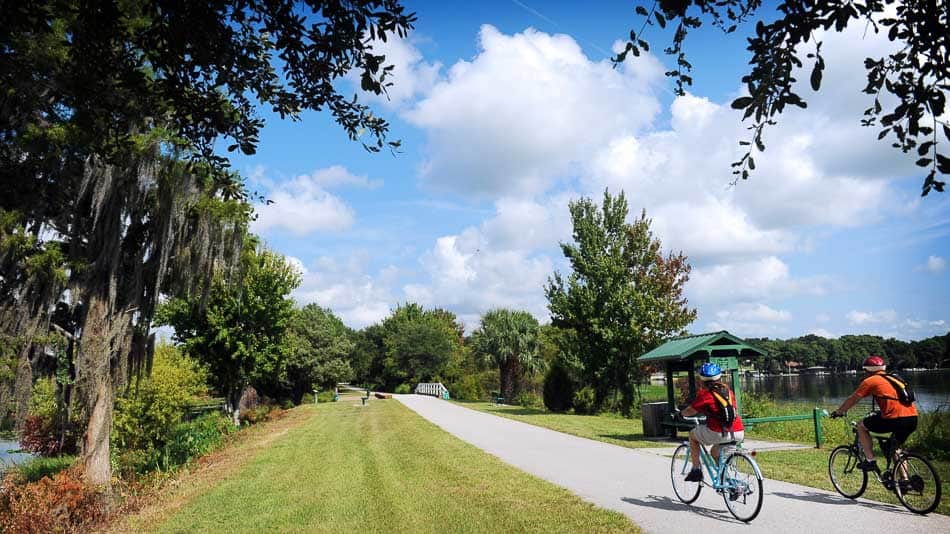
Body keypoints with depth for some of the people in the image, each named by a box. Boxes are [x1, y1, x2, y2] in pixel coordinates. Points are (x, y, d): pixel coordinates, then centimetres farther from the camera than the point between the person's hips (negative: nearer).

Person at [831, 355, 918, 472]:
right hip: (913, 418, 7)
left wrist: (838, 412, 25)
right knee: (896, 447, 29)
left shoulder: (870, 381, 5)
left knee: (861, 426, 13)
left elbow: (852, 400, 11)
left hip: (895, 419, -7)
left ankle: (870, 461, 8)